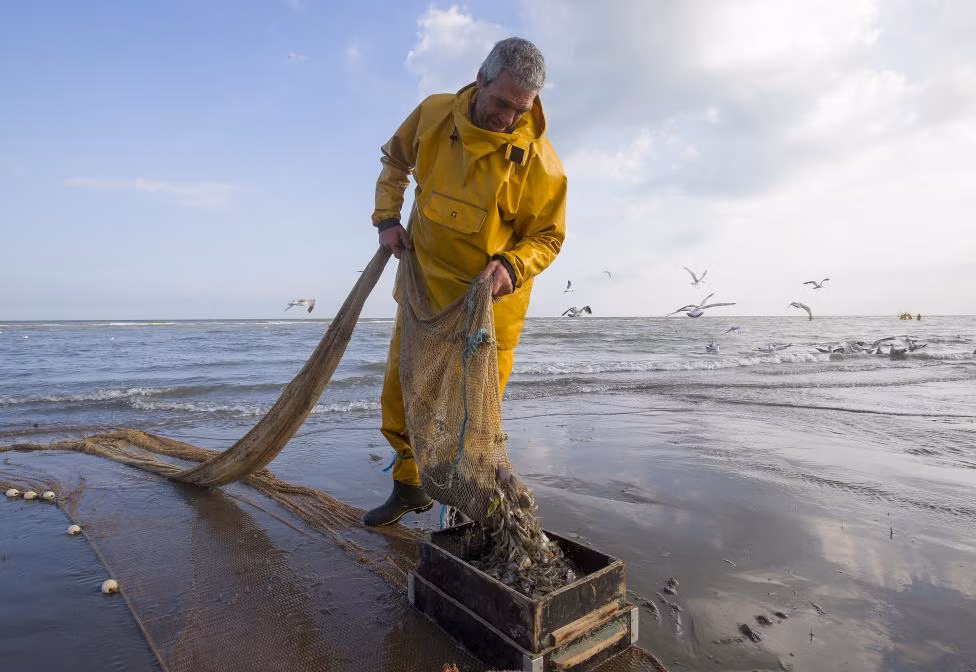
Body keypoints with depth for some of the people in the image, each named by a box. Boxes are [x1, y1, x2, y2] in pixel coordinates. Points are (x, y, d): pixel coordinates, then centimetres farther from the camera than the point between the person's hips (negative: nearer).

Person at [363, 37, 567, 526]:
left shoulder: (539, 160, -15)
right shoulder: (432, 114, -6)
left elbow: (548, 236, -6)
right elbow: (394, 162, 13)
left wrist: (512, 266, -26)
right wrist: (386, 218, 0)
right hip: (424, 284, 4)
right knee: (398, 395, 12)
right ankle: (408, 486, 34)